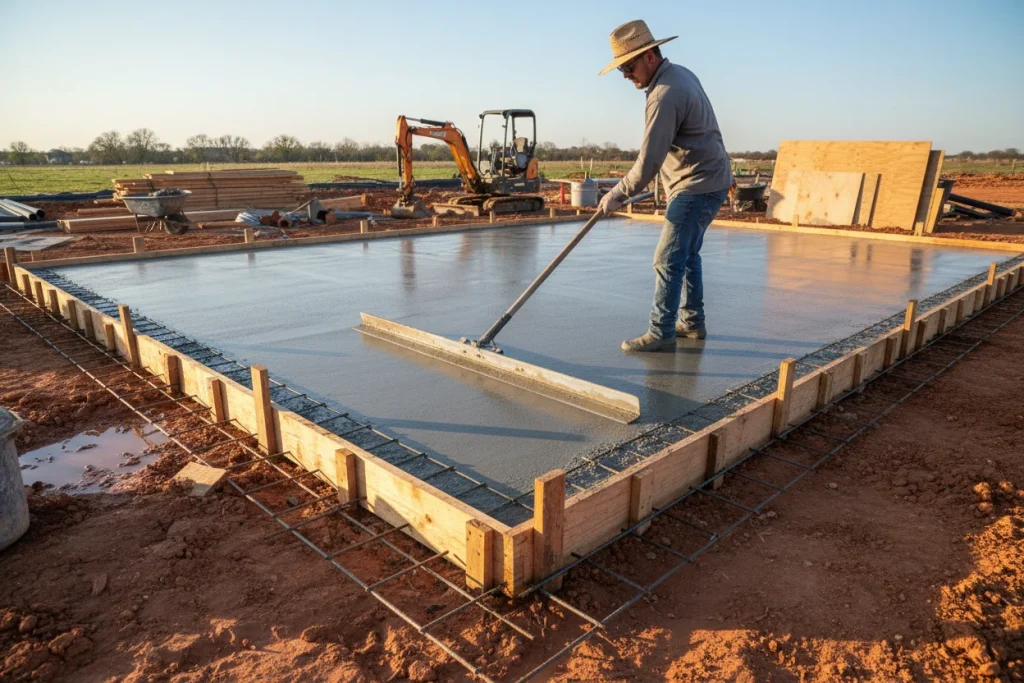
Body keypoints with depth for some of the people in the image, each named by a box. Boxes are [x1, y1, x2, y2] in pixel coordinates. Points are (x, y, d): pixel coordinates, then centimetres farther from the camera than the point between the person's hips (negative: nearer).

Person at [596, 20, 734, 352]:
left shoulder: (665, 95, -22)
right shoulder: (681, 73, 11)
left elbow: (648, 161, -23)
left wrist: (616, 195, -13)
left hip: (697, 185, -11)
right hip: (708, 179, 11)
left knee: (668, 259, -9)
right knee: (687, 254, 16)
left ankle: (661, 333, -4)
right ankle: (692, 321, 24)